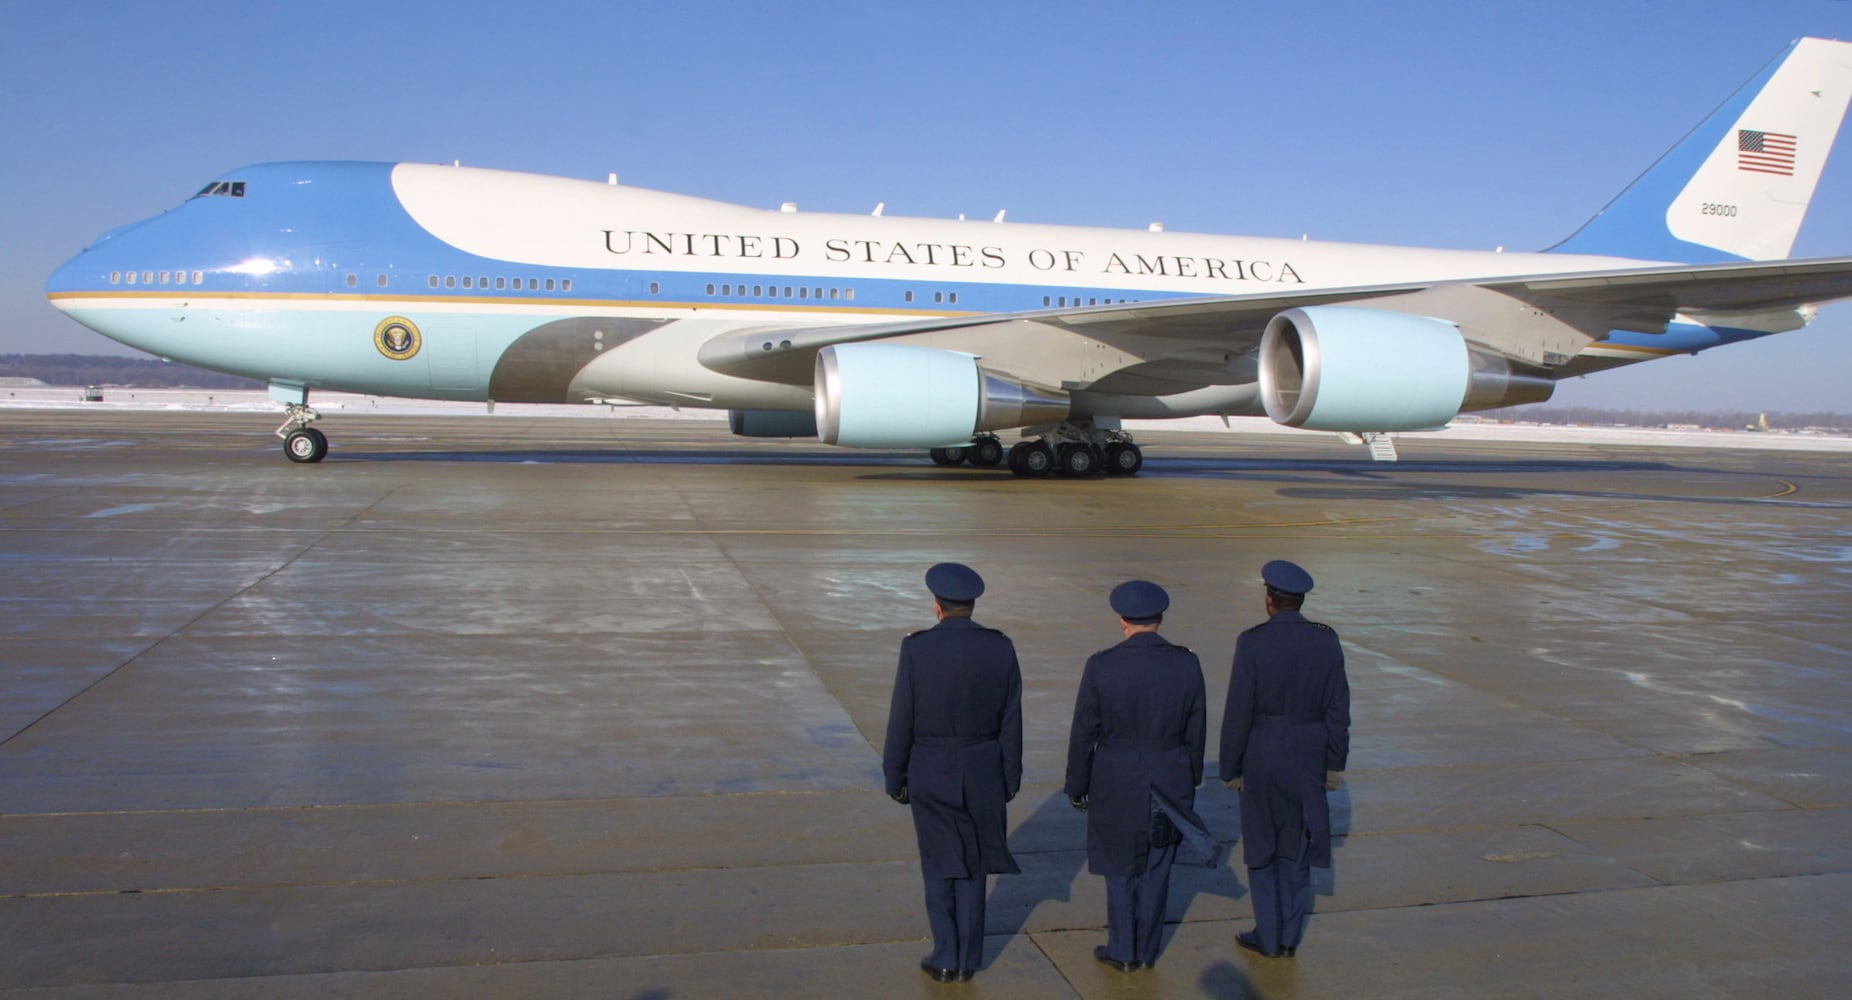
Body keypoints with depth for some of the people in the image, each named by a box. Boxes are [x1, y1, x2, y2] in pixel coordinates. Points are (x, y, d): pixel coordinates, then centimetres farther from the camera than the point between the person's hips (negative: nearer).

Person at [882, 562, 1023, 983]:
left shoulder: (916, 648, -13)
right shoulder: (1000, 647, -7)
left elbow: (902, 721, -9)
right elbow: (1011, 722, -2)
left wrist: (895, 776, 2)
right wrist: (1010, 778, 8)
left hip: (930, 773, -2)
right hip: (983, 773, 2)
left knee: (939, 865, 13)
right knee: (972, 864, 14)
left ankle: (946, 958, 15)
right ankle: (968, 959, 20)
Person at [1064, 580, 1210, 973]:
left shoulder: (1101, 665, -14)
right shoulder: (1186, 663, -8)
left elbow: (1084, 734, -8)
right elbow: (1194, 732, 1)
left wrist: (1077, 787, 4)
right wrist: (1190, 781, 14)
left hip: (1116, 781, -2)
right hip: (1171, 781, 2)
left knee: (1120, 866, 15)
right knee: (1156, 868, 16)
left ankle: (1123, 951, 24)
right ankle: (1147, 950, 27)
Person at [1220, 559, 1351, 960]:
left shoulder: (1253, 642, -15)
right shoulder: (1326, 640, -5)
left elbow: (1238, 711, -13)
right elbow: (1338, 708, -1)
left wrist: (1230, 767, -4)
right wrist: (1335, 763, 8)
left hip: (1262, 754, -3)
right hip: (1310, 756, 4)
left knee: (1261, 845, 11)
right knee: (1298, 845, 16)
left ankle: (1269, 937, 19)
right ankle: (1290, 936, 24)